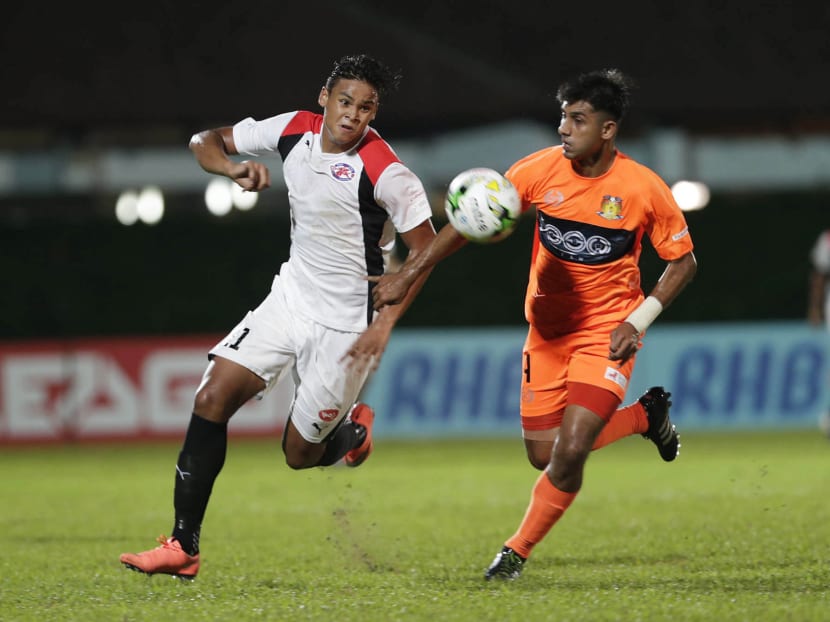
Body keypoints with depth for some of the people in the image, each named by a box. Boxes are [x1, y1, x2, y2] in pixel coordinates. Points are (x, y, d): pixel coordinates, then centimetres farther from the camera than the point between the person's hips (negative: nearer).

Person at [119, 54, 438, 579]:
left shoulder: (385, 172, -20)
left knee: (300, 453, -1)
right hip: (291, 297, 5)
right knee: (212, 398, -11)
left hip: (348, 324, -5)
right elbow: (206, 141, 7)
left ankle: (352, 430, 36)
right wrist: (235, 168, -16)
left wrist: (386, 323, -18)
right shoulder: (295, 130, -4)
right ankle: (183, 547, -8)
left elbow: (426, 248, -13)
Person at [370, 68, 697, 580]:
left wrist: (638, 322, -14)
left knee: (569, 452, -17)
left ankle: (517, 551, 6)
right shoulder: (540, 170, -10)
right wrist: (408, 275, -12)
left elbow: (684, 262, -3)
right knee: (544, 455, 5)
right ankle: (645, 415, 31)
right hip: (547, 329, 4)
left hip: (607, 333, -4)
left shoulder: (644, 189, -15)